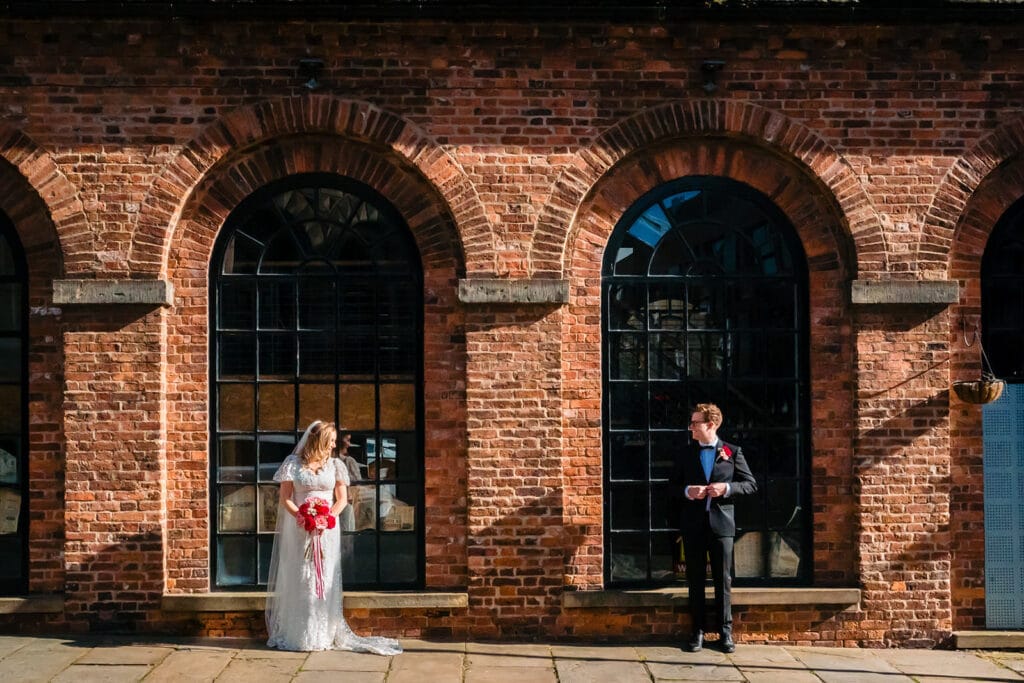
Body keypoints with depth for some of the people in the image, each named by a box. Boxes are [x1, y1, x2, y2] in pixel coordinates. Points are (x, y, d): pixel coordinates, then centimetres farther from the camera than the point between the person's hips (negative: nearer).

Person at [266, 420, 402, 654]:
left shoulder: (335, 465, 6)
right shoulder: (293, 463, 1)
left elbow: (342, 499, 4)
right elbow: (285, 498, 0)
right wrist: (300, 517, -17)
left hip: (327, 529, 1)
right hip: (299, 529, -1)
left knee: (324, 579, 1)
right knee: (299, 580, 1)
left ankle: (323, 634, 7)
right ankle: (297, 634, 8)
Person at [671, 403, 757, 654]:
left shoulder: (732, 452, 3)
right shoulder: (686, 455, 8)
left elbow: (750, 484, 3)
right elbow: (673, 484, 12)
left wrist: (726, 488, -13)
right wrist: (687, 491, -10)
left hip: (721, 522, -2)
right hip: (693, 524, 2)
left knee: (723, 580, 2)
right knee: (695, 580, 5)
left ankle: (725, 632, 11)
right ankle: (697, 631, 12)